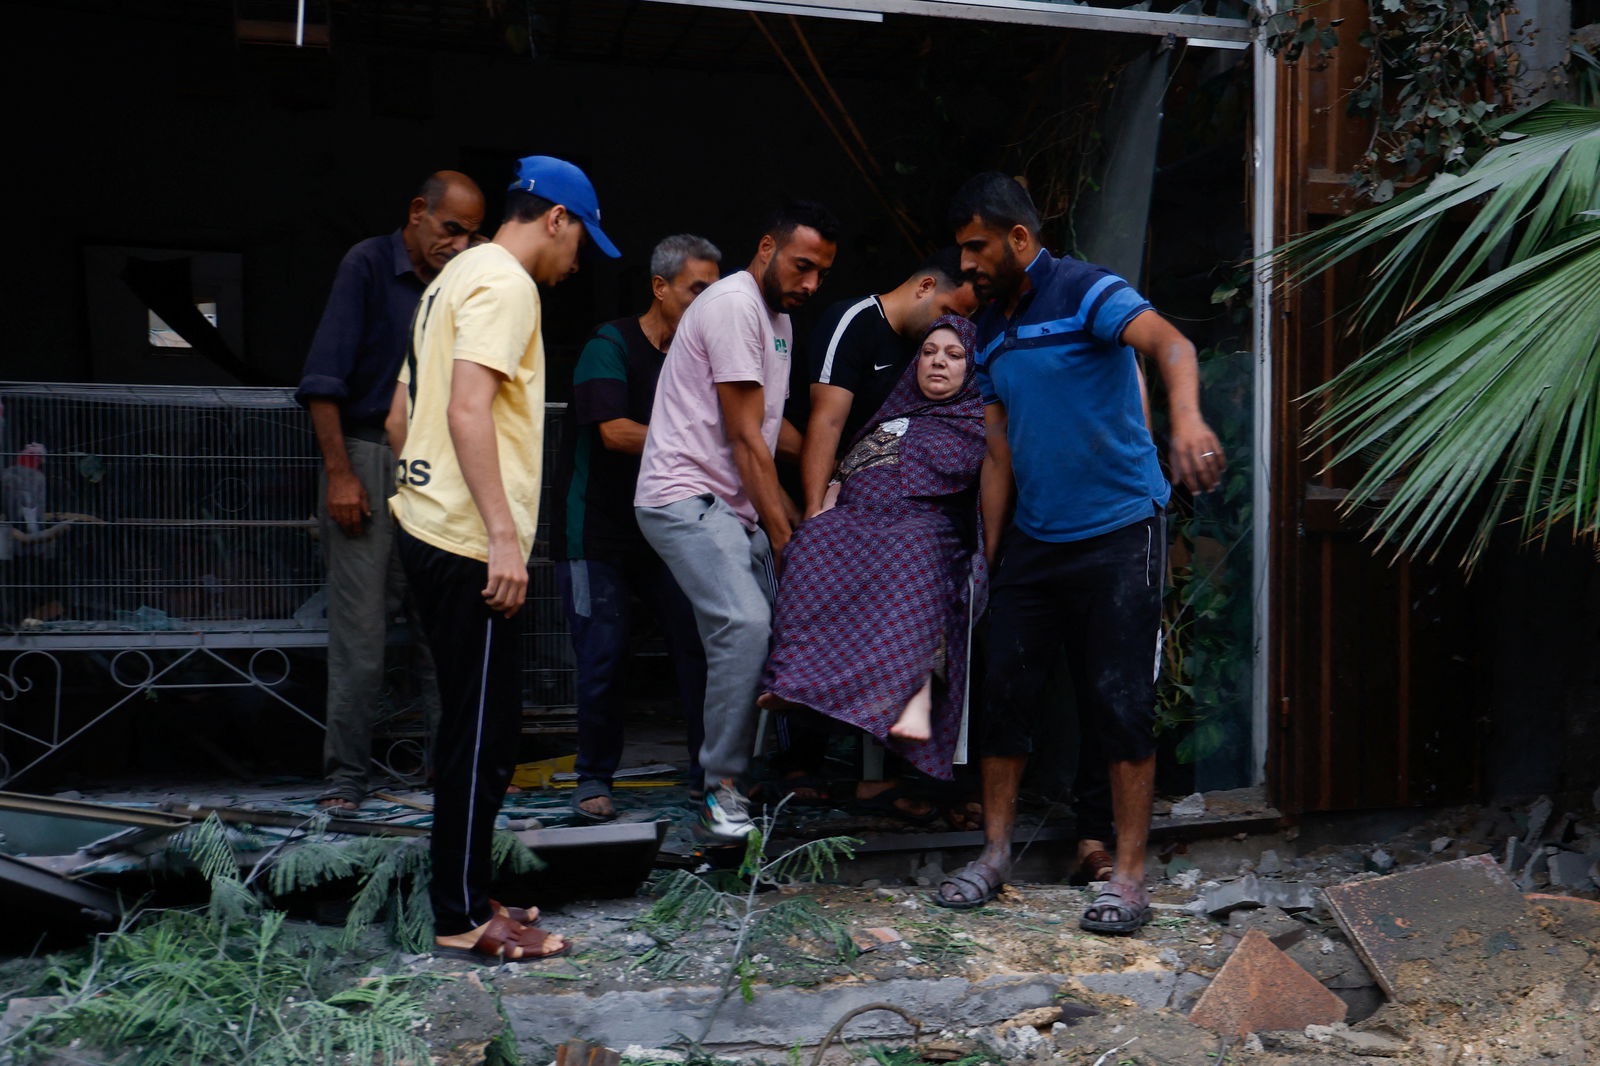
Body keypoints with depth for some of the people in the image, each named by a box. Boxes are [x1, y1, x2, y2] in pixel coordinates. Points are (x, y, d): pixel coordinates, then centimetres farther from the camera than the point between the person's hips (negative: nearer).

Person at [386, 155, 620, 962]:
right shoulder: (506, 283, -10)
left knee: (476, 728, 16)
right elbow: (468, 409, -23)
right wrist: (503, 534, -25)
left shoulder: (457, 277, 20)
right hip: (469, 541, -10)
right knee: (483, 735, -3)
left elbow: (401, 414, 23)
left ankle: (464, 898, 24)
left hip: (428, 526, 10)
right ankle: (464, 918, 6)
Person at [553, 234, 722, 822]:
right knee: (603, 659, -3)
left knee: (699, 644, -2)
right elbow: (615, 431, -20)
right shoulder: (611, 344, -8)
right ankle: (595, 778, 14)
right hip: (597, 533, -5)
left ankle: (708, 771, 9)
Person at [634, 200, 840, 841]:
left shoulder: (780, 319, 19)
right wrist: (783, 530, -13)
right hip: (685, 497, -10)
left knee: (770, 624, 0)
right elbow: (746, 436, -14)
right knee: (745, 623, -24)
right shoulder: (733, 304, -12)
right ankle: (722, 789, -15)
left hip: (734, 506, 10)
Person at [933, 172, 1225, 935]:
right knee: (1006, 693, 7)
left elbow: (1169, 344, -29)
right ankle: (994, 853, 21)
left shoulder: (1086, 292, -10)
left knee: (1121, 703, -3)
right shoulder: (991, 331, 12)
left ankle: (1128, 875, 6)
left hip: (1117, 534, -7)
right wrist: (988, 552, 12)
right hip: (1031, 541, 7)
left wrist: (1186, 419, -50)